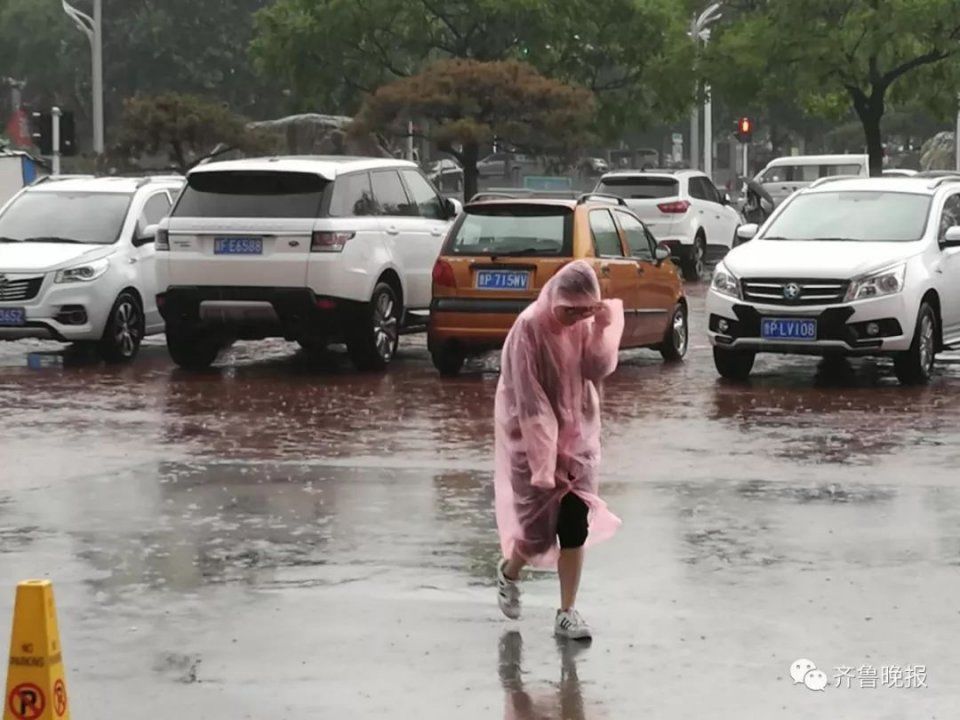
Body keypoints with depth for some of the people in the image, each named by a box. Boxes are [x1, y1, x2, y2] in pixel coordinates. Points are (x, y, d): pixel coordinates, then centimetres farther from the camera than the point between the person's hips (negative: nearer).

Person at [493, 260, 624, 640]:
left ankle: (567, 613, 7)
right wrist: (544, 454, -21)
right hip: (534, 435, -5)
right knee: (541, 523, 1)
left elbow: (598, 369, -9)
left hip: (576, 435, 5)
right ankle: (509, 571, 35)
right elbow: (528, 397, -20)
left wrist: (602, 330, -23)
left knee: (576, 524, -2)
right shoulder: (530, 328, -19)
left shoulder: (584, 324, -1)